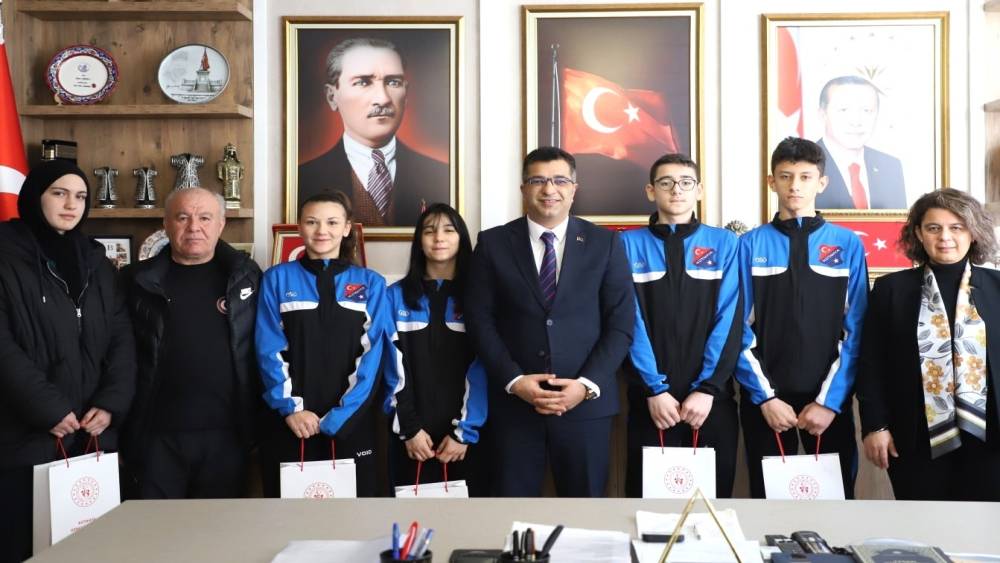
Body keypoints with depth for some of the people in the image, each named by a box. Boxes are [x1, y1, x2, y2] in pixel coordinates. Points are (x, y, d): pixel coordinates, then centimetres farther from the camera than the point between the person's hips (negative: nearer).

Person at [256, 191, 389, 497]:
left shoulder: (370, 283, 5)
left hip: (349, 424, 0)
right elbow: (269, 350, 0)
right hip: (289, 424, 0)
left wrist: (337, 417, -9)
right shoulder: (277, 279, 5)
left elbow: (371, 355, -1)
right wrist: (289, 407, -11)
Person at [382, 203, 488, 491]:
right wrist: (409, 427, -8)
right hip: (412, 433, 1)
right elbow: (394, 366, 0)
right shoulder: (397, 295, 4)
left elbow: (480, 370, -3)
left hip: (464, 432, 0)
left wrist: (465, 430, -10)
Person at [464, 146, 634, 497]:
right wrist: (513, 380, -10)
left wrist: (587, 384, -10)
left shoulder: (605, 244, 4)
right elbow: (480, 320, 1)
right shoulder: (493, 243, 4)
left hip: (586, 401, 0)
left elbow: (621, 323, 1)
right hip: (514, 400, 0)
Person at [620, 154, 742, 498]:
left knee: (713, 492, 8)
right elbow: (630, 321, -2)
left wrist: (707, 388, -9)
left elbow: (729, 319, -1)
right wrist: (654, 389, -10)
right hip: (649, 398, -1)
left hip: (712, 397, 1)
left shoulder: (723, 243, 7)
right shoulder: (630, 245, 4)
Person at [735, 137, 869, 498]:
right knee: (767, 494, 10)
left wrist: (830, 399, -8)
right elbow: (740, 328, -2)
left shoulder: (847, 244, 2)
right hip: (765, 399, 0)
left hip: (828, 400, 0)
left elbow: (855, 330, -1)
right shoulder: (750, 245, 1)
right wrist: (764, 396, -9)